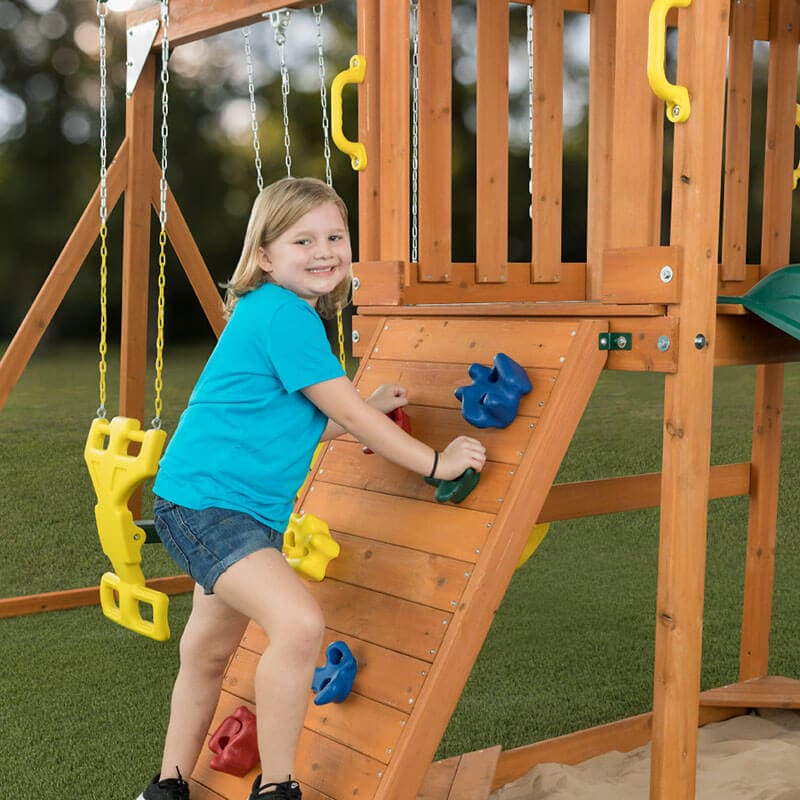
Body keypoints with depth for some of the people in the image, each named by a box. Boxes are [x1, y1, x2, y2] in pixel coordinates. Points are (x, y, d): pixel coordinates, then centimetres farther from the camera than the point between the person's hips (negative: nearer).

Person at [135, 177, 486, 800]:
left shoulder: (288, 314, 15)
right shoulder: (282, 313, -16)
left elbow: (301, 425, 22)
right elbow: (348, 413, -15)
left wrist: (367, 410, 18)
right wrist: (436, 462, -7)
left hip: (250, 511, 11)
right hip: (203, 500, -11)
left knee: (210, 650, 22)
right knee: (299, 623, -26)